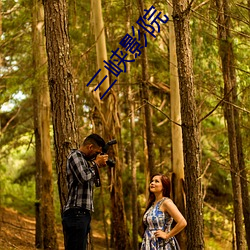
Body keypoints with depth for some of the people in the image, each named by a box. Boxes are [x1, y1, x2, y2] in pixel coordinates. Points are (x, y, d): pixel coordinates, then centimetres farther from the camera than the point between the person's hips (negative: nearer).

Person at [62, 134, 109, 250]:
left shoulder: (84, 159, 22)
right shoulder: (75, 155, -6)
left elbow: (90, 180, 27)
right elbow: (84, 177, -20)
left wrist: (96, 166, 14)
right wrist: (96, 164, -5)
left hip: (83, 214, 10)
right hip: (76, 213, -10)